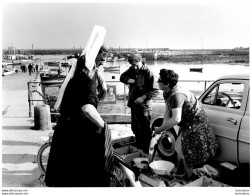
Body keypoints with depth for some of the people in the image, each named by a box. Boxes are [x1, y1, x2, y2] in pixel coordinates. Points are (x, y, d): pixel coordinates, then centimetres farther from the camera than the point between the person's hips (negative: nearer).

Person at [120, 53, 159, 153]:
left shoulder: (148, 73, -16)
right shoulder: (131, 70, 5)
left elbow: (155, 90, -17)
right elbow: (122, 77, -2)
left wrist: (143, 97, -24)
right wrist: (132, 81, -17)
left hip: (144, 105, -7)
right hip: (133, 104, 8)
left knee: (145, 130, 2)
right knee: (135, 128, 20)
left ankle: (146, 152, 15)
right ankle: (138, 148, 39)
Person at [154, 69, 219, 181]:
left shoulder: (177, 95, -35)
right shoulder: (167, 93, -3)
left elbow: (176, 119, -43)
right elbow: (167, 113, 0)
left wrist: (160, 129, -33)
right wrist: (163, 128, -12)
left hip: (195, 123, -9)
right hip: (187, 123, 9)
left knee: (185, 150, 2)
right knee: (179, 146, 19)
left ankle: (188, 176, 24)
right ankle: (178, 170, 40)